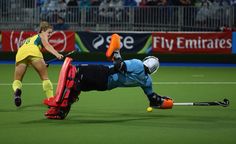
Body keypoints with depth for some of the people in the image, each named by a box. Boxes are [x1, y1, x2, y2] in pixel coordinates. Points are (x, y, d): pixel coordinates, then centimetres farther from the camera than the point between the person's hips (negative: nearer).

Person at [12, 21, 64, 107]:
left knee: (17, 80, 7)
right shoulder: (42, 36, 25)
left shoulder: (30, 38, 44)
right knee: (45, 78, 5)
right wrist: (57, 54, -10)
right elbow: (47, 46, 5)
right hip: (33, 51, -4)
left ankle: (16, 89, -27)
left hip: (20, 53, 4)